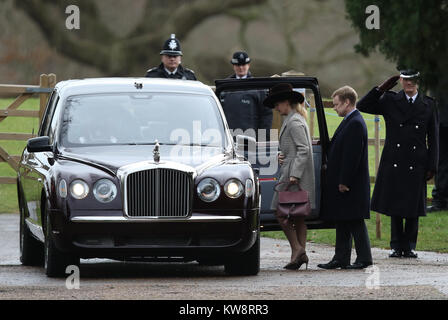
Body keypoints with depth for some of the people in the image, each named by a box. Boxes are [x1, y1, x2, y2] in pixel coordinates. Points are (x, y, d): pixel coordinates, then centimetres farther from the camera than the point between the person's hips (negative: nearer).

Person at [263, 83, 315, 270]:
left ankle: (297, 249, -13)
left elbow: (304, 149, -19)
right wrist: (283, 157, 9)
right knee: (298, 216, 9)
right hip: (292, 174, 10)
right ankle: (301, 252, 8)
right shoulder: (293, 120, 19)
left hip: (294, 177, -10)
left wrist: (294, 175, -23)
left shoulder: (294, 122, -12)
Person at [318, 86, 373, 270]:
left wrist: (344, 182, -21)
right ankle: (341, 258, 15)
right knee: (342, 222, 11)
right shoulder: (350, 122, 15)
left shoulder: (355, 123, -17)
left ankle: (364, 258, -2)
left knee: (354, 221, -6)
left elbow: (352, 156, -21)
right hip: (341, 182, 10)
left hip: (352, 185, -10)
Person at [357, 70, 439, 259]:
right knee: (395, 207, 2)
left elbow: (433, 138, 8)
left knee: (413, 208, 3)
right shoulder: (390, 101, 6)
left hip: (416, 165, 0)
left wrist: (432, 166, 2)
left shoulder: (428, 105, 7)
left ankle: (409, 246, 12)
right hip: (393, 163, 0)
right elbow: (362, 106, 3)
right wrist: (382, 88, -4)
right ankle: (397, 246, 8)